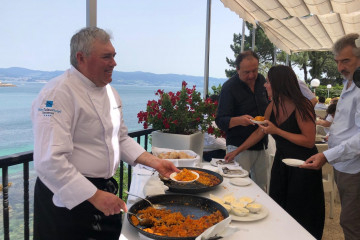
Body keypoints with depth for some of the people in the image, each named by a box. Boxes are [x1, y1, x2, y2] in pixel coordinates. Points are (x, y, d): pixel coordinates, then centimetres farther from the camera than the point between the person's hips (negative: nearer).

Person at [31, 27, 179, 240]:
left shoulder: (110, 91, 6)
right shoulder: (58, 94, -21)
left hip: (105, 190, 8)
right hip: (68, 199, -7)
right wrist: (94, 196, -24)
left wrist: (154, 162, 4)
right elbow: (51, 161, -26)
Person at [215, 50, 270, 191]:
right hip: (239, 147, -6)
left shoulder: (261, 80, 7)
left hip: (261, 146, 6)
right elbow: (220, 121, -16)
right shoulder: (229, 87, -13)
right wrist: (239, 120, -34)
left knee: (262, 187, 14)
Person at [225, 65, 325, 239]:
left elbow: (309, 141, -22)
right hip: (281, 160, 7)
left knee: (300, 217, 6)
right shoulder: (272, 106, 1)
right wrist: (237, 151, 12)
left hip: (302, 165, -6)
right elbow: (259, 132, 10)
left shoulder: (301, 106, -19)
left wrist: (277, 131, -25)